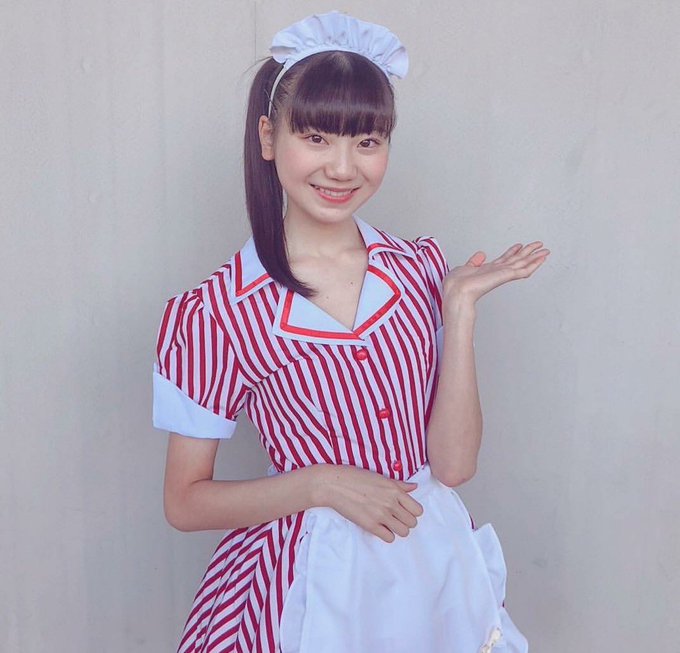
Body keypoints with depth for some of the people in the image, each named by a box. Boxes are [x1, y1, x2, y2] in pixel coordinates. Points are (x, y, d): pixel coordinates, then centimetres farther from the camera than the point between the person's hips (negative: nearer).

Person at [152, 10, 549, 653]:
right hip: (307, 581, -3)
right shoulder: (217, 311, -14)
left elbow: (453, 465, -9)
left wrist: (459, 306, -16)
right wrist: (320, 483, -18)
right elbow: (185, 502, -6)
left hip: (438, 567, 4)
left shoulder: (421, 268, -4)